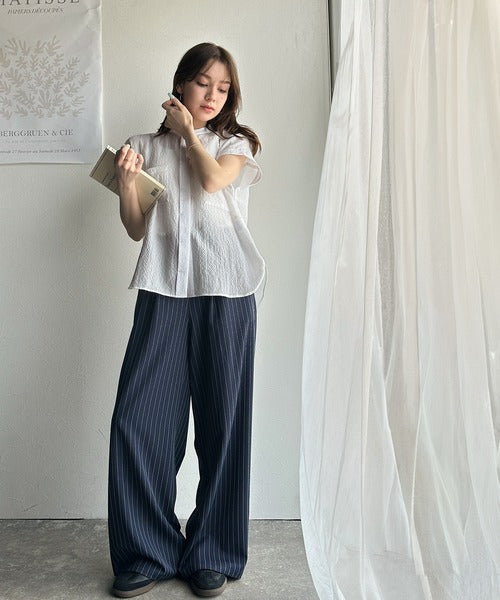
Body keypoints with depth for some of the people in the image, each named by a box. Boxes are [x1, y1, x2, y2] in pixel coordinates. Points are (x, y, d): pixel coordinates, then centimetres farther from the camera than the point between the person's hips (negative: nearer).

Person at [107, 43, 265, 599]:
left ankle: (212, 554, 15)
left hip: (225, 290, -1)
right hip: (164, 287, 2)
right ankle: (147, 552, 11)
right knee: (137, 418, -6)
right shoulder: (149, 146, 19)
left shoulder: (235, 143, 17)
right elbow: (137, 229, 13)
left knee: (221, 421, 0)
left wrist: (189, 132, 9)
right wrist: (126, 181, -3)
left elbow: (213, 180, -6)